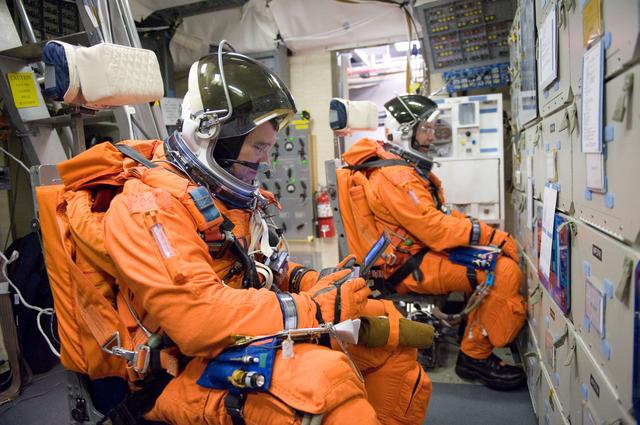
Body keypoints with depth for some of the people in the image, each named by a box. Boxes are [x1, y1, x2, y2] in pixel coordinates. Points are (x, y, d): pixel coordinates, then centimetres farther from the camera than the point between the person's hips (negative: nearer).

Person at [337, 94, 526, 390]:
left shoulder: (405, 167, 15)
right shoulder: (395, 177, -20)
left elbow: (438, 214, 14)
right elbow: (437, 230, -24)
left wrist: (497, 237, 4)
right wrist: (492, 237, -15)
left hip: (420, 251, 11)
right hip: (409, 269, -11)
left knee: (507, 248, 9)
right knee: (504, 274, -19)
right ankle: (474, 357, -6)